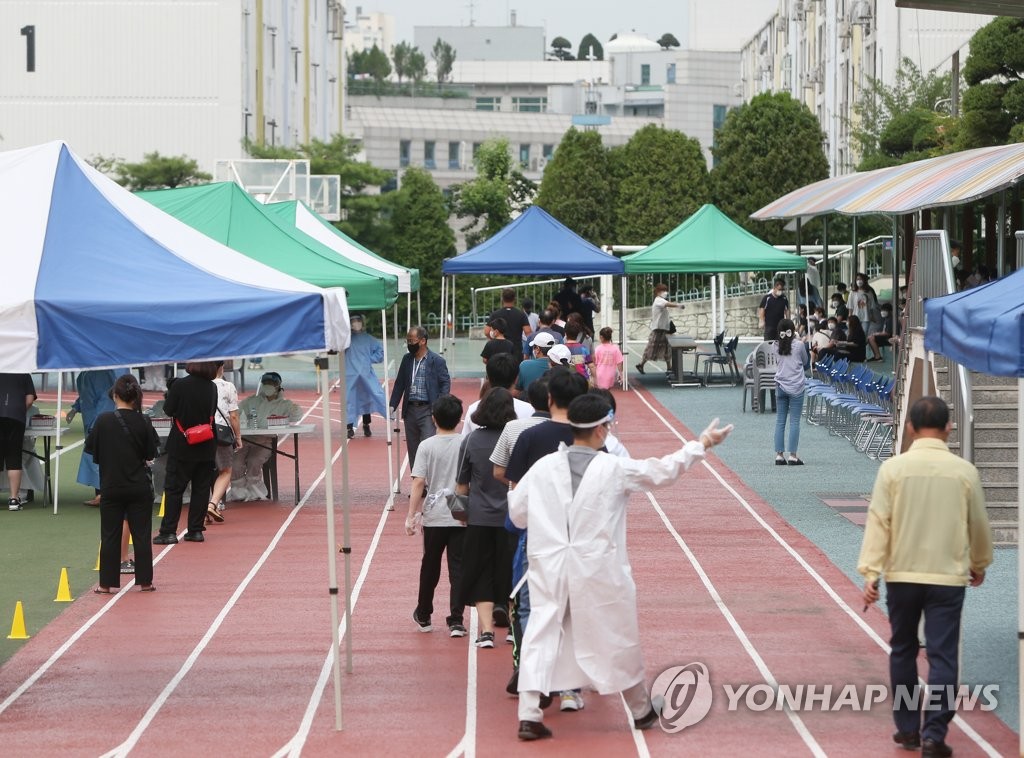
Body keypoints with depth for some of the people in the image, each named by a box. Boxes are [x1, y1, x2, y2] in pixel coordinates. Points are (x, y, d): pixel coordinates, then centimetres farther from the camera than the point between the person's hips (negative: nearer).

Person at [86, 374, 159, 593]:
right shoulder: (143, 422, -8)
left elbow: (90, 448, 0)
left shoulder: (103, 420, -10)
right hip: (140, 487, 1)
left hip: (111, 486, -1)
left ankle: (107, 583, 8)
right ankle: (144, 581, 12)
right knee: (141, 534, 9)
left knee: (110, 535, 7)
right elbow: (151, 453, 0)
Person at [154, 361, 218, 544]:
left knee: (173, 488, 2)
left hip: (182, 446, -3)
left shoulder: (180, 385, -15)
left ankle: (168, 531, -2)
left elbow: (168, 410, -7)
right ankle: (196, 530, 11)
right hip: (206, 447, 3)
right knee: (201, 488, 10)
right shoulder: (212, 388, -2)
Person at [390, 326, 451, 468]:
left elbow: (445, 383, -6)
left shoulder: (437, 361, -5)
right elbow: (399, 384, 17)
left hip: (428, 410, -6)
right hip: (410, 410, 6)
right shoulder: (407, 360, 12)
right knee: (413, 450, 10)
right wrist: (392, 405, 7)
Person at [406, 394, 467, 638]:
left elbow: (419, 483, -10)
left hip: (434, 517, 0)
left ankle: (423, 616, 28)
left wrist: (411, 515, -5)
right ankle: (456, 620, -5)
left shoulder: (427, 446, -7)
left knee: (430, 566, 15)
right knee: (458, 568, 1)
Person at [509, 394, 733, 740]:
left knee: (541, 635, 3)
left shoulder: (544, 467, -3)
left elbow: (517, 511, 4)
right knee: (619, 638, 14)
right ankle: (642, 711, 31)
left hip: (550, 567, 2)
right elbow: (664, 469, 1)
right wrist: (702, 443, 14)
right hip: (599, 571, -2)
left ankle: (529, 715, -8)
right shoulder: (615, 470, -9)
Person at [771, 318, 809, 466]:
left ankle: (779, 455, 4)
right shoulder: (799, 345, -7)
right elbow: (805, 362, 7)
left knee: (780, 421, 7)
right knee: (794, 422, -1)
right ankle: (792, 455, -3)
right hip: (796, 387, -3)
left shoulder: (775, 347, 1)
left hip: (781, 387, 3)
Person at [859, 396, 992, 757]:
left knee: (903, 651, 16)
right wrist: (979, 564, 25)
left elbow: (878, 520, -9)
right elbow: (979, 525, 9)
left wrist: (870, 571, -8)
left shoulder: (893, 468, -5)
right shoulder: (964, 471, -1)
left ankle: (908, 729, 22)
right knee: (943, 656, 1)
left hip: (902, 575, 1)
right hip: (948, 578, -1)